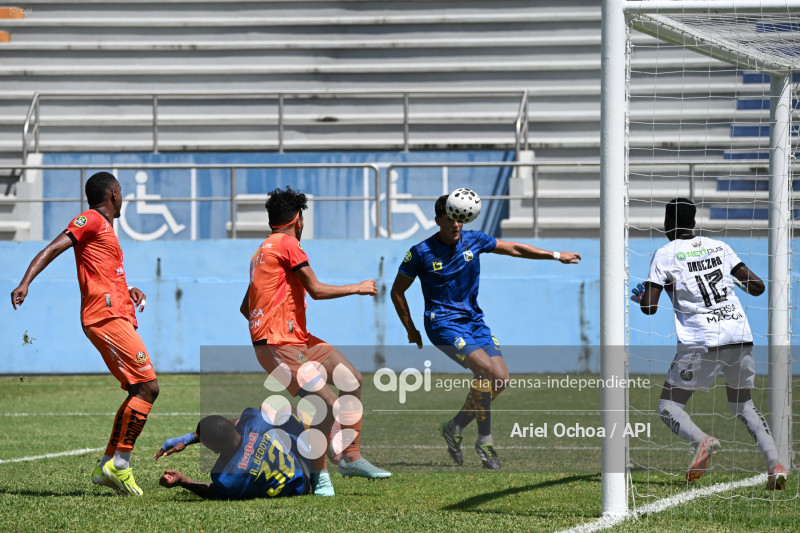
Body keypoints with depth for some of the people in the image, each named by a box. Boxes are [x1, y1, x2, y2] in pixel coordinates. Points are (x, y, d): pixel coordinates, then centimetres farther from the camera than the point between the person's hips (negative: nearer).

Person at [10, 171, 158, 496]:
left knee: (141, 391, 10)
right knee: (147, 387, -15)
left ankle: (107, 465, 10)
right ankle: (120, 463, -15)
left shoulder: (104, 228, 25)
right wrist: (25, 283, -27)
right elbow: (53, 249, -13)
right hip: (107, 317, -10)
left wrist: (129, 291, 14)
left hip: (118, 316, 10)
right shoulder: (91, 221, -3)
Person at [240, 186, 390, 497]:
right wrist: (358, 288, -2)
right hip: (279, 347, -10)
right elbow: (317, 290, -14)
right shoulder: (287, 244, -8)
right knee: (328, 404, -18)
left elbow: (244, 308, 24)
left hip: (298, 339, 10)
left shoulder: (262, 251, 20)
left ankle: (351, 458, 11)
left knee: (351, 379, 7)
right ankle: (319, 474, -2)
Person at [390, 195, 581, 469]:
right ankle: (484, 440, -13)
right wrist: (411, 330, 1)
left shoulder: (473, 240, 2)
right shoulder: (421, 253, -9)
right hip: (443, 322, -6)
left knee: (501, 379, -7)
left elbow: (513, 248, 13)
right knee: (485, 367, -25)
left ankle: (455, 427, 9)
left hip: (473, 320, 6)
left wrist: (555, 255, 11)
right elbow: (397, 291, 1)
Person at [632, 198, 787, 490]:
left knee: (669, 406, 7)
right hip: (741, 336, 5)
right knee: (742, 404, 23)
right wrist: (740, 280, 35)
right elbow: (757, 286, 12)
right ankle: (775, 463, 1)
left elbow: (648, 308, -2)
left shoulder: (665, 255, 3)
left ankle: (702, 440, -26)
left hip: (702, 342, -5)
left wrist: (641, 295, 21)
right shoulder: (719, 247, 14)